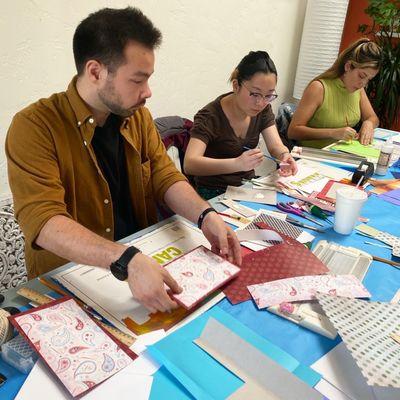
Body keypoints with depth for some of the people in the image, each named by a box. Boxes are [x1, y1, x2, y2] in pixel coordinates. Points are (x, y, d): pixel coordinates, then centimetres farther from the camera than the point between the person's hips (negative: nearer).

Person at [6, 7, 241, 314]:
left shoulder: (137, 116, 4)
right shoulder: (34, 127, -17)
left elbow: (164, 175, 2)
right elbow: (42, 221, -27)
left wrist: (206, 216, -17)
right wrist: (126, 260, -40)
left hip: (143, 258, 6)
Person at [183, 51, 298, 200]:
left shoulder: (263, 110, 0)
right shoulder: (210, 117, -20)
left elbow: (275, 146, -5)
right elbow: (189, 164, -32)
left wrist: (284, 155, -29)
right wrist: (237, 164, -45)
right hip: (214, 193, -6)